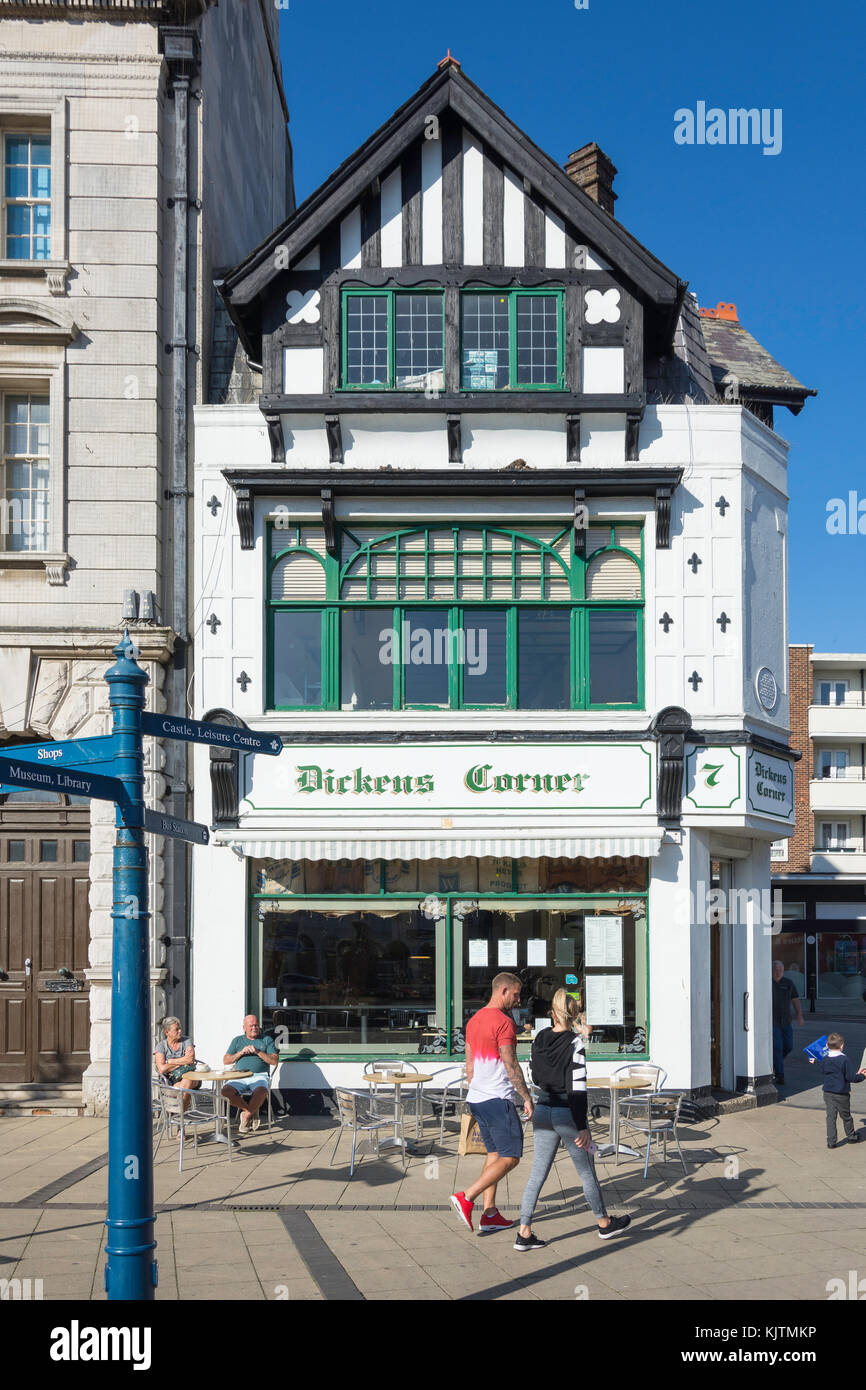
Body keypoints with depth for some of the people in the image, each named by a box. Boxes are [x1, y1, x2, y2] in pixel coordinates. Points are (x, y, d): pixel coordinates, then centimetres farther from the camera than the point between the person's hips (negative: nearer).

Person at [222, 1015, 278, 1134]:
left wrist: (258, 1052, -6)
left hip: (259, 1076, -2)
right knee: (226, 1091, -29)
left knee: (261, 1092, -38)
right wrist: (241, 1052, -1)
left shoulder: (267, 1040, 16)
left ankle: (247, 1115, -11)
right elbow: (226, 1060, 14)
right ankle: (252, 1111, -8)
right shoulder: (237, 1040, 21)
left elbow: (274, 1061, 4)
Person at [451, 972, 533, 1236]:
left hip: (477, 1097, 9)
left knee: (494, 1154, 13)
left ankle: (489, 1215, 10)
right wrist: (526, 1098, -10)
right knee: (511, 1157, -5)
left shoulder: (474, 1021, 14)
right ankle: (466, 1198, -13)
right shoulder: (503, 1022, -14)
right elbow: (511, 1066, -16)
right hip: (498, 1099, -9)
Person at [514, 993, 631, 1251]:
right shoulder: (576, 1043, -16)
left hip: (542, 1111, 5)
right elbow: (577, 1087, -19)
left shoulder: (539, 1038, 1)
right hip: (567, 1113, -5)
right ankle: (604, 1224, 29)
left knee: (538, 1173, 8)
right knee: (586, 1172, 12)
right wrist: (582, 1127, -16)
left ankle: (524, 1233, 5)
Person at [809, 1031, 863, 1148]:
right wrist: (861, 1076, 0)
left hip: (828, 1093, 4)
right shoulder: (845, 1060, -18)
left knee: (830, 1117, 6)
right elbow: (850, 1077, -18)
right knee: (846, 1116, 15)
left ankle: (831, 1141, 3)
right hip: (841, 1094, -4)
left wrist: (815, 1062, 39)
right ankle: (851, 1136, 33)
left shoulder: (824, 1060, -1)